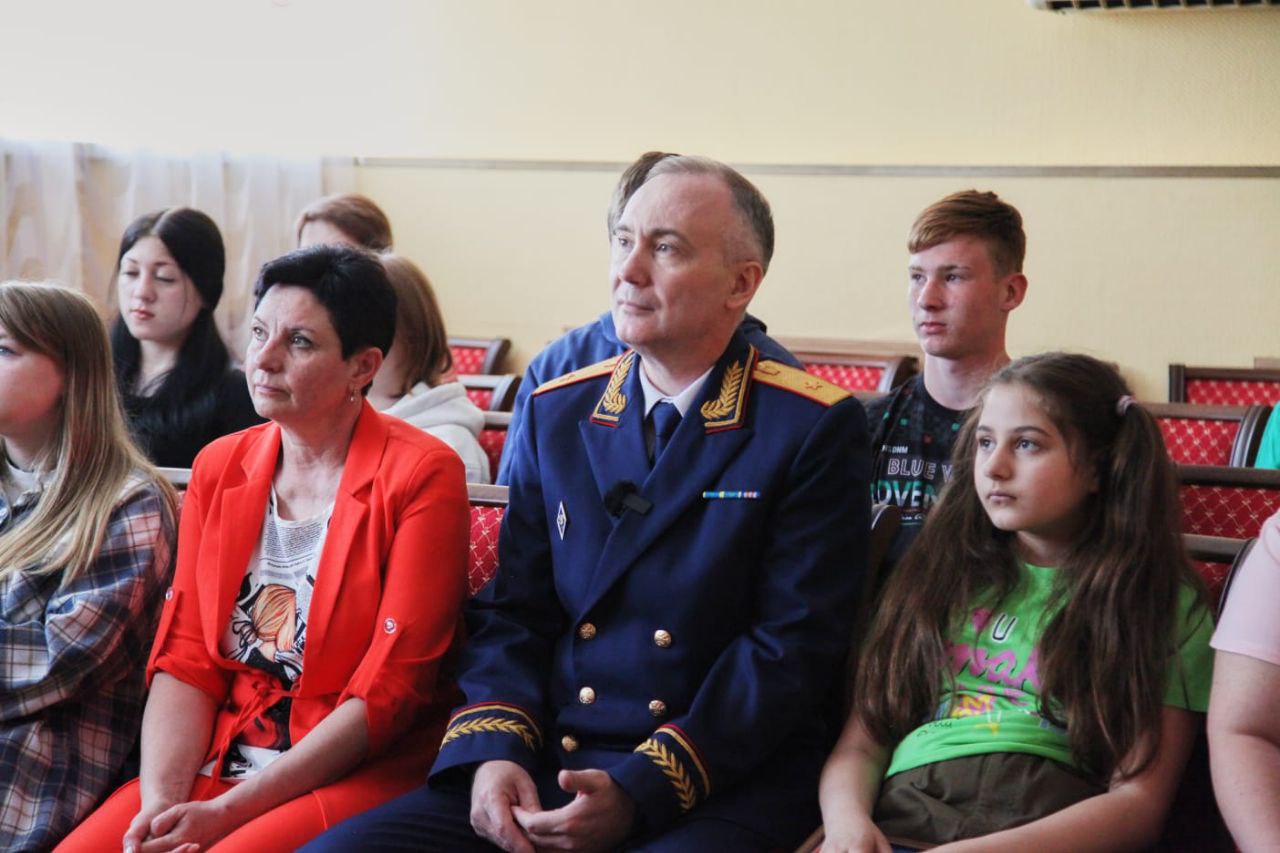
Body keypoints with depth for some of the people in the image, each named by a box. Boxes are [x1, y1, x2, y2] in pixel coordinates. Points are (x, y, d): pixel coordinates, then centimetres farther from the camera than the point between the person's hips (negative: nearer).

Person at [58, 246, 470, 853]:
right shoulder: (218, 467, 9)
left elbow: (388, 690, -12)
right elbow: (184, 657, 5)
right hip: (218, 757, 5)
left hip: (355, 774, -5)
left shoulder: (419, 476, -9)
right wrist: (161, 801, -12)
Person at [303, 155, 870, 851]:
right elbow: (514, 608, 11)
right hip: (549, 766, 4)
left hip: (723, 786, -4)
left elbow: (794, 643, -7)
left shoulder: (814, 428, -3)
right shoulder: (557, 412, 12)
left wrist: (641, 792, -14)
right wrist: (492, 750, -7)